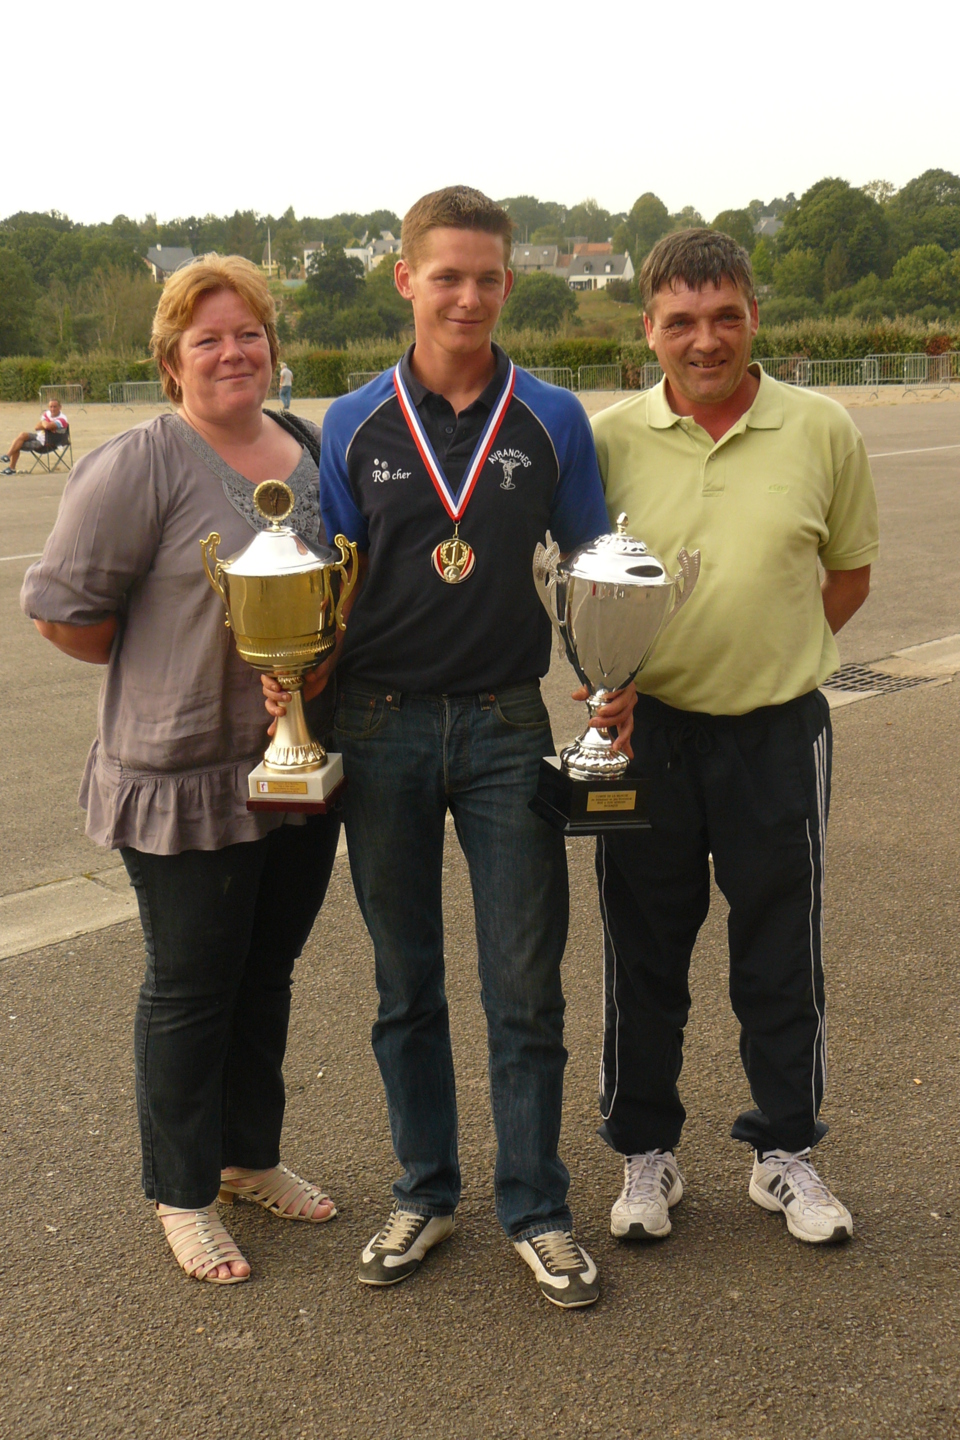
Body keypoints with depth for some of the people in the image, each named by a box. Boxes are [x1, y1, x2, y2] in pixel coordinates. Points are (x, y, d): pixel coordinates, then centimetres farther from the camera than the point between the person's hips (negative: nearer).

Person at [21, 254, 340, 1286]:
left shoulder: (311, 454, 9)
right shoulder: (141, 464, -12)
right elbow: (62, 608, -13)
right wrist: (174, 664, -6)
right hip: (186, 781, -6)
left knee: (266, 973, 18)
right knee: (191, 987, 6)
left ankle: (250, 1158, 37)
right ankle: (182, 1194, 24)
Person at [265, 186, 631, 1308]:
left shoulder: (552, 420, 3)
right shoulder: (354, 427, 3)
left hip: (506, 723, -1)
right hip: (381, 729, 1)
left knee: (524, 983, 4)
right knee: (405, 983, 12)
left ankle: (535, 1209, 21)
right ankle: (424, 1192, 29)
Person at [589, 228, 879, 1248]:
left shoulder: (822, 431, -2)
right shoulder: (609, 437, -2)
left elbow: (848, 574, 8)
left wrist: (772, 654, -3)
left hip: (777, 732, 0)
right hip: (645, 731, 0)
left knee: (781, 956, 12)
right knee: (643, 955, 12)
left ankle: (784, 1152, 33)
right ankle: (645, 1152, 31)